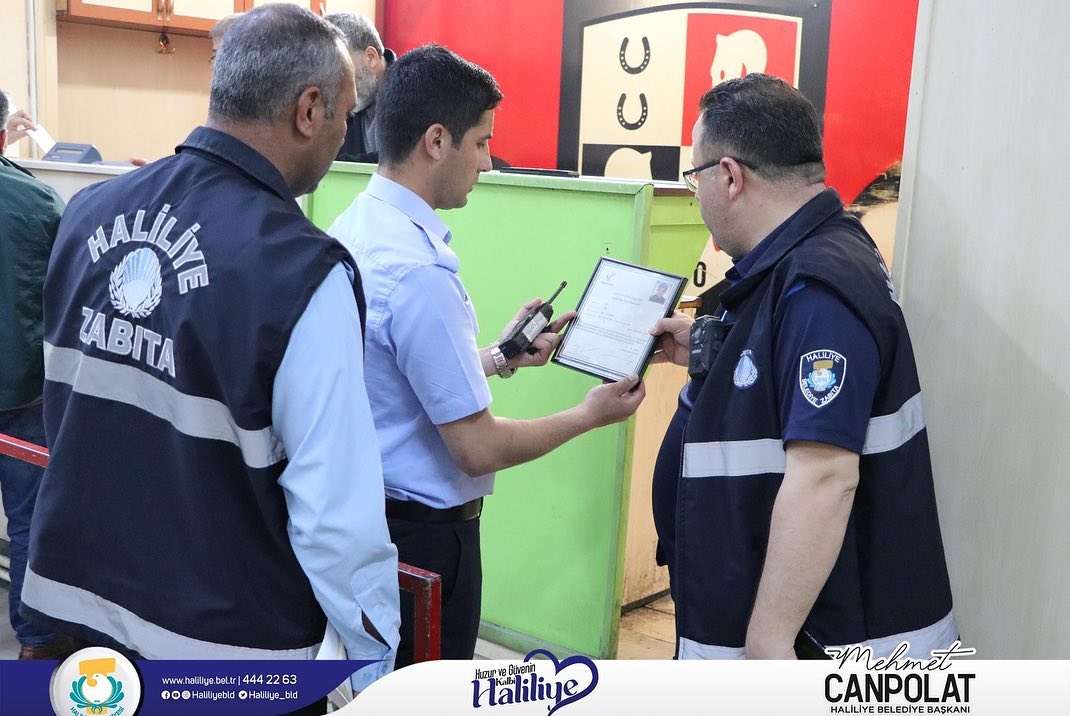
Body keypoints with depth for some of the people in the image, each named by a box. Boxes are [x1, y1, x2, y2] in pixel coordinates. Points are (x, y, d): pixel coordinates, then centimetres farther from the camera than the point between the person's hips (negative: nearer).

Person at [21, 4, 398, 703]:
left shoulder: (89, 212, -3)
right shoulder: (304, 272, -24)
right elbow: (334, 509, -23)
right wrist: (378, 661, -9)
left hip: (72, 594, 6)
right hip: (223, 644, -6)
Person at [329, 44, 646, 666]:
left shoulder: (352, 229, 0)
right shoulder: (419, 270, -28)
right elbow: (478, 448, -23)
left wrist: (501, 358, 14)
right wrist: (591, 415, -10)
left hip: (362, 511, 9)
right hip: (423, 534, -9)